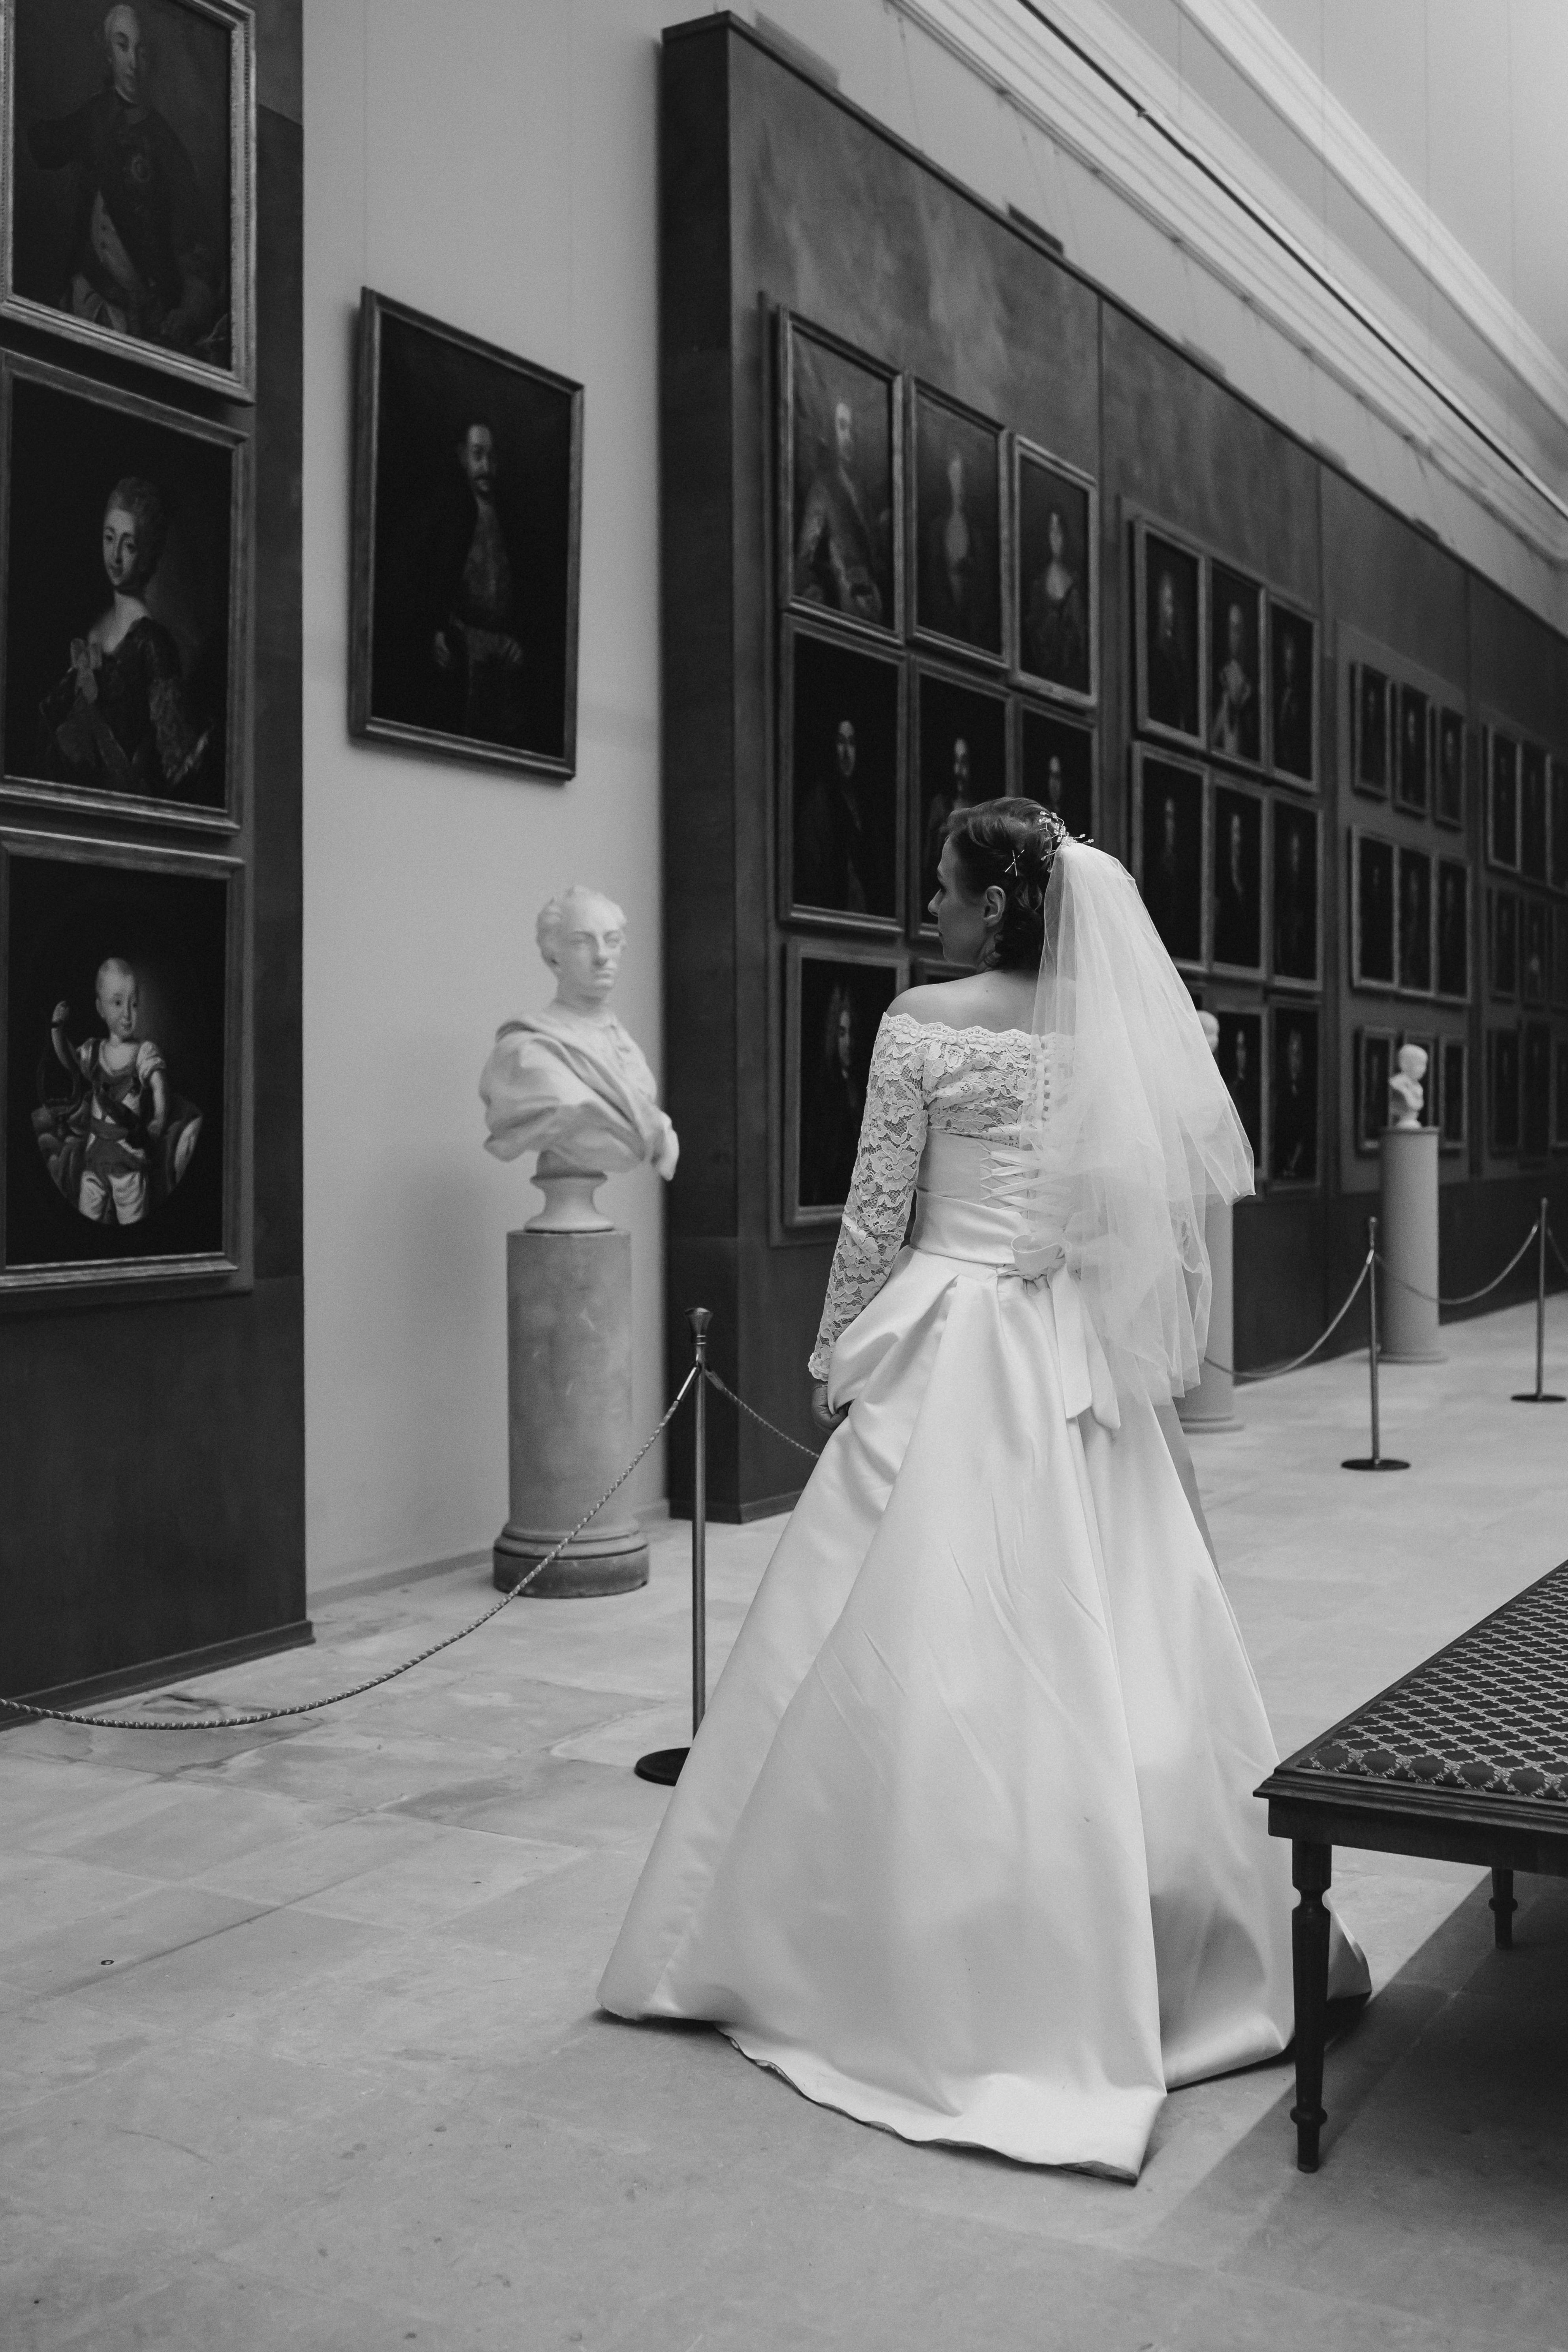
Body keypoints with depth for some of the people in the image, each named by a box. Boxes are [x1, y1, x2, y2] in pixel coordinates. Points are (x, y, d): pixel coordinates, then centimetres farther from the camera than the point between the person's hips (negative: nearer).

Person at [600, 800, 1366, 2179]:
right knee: (1116, 1645, 12)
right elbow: (1148, 1204, 9)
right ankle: (1197, 1943, 22)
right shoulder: (1114, 1032, 6)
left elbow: (877, 1215, -7)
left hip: (952, 1356, -5)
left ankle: (930, 1954, 13)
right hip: (1087, 1369, 5)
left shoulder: (924, 1024, -8)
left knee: (924, 1649, 3)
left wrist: (833, 1359, 4)